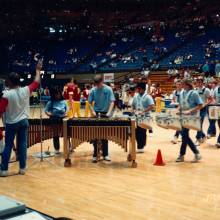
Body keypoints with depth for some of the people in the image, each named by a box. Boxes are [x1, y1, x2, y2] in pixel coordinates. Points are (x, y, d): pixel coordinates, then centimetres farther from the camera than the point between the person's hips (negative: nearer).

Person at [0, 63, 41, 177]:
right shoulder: (26, 90, -7)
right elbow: (36, 82, 9)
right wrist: (38, 70, 20)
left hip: (11, 123, -3)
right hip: (24, 121, 3)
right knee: (23, 145, 9)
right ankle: (22, 168, 13)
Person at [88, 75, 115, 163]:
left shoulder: (108, 89, -6)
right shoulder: (93, 90, -3)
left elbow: (112, 102, -9)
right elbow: (90, 102, 4)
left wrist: (109, 112, -22)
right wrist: (93, 111, -12)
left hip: (105, 114, -1)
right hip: (96, 114, 1)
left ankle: (105, 154, 17)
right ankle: (95, 155, 12)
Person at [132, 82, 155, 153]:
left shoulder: (147, 97, -8)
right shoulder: (136, 97, 10)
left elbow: (152, 106, -18)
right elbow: (133, 105, 21)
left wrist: (143, 111, -27)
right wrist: (134, 110, 0)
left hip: (145, 117, -5)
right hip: (137, 117, 6)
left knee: (143, 132, 0)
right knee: (137, 132, 7)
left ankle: (141, 147, 9)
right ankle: (139, 146, 19)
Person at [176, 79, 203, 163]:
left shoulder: (194, 93, -11)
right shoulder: (182, 93, 9)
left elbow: (200, 105, -14)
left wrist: (190, 111, -22)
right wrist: (178, 110, 1)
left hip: (191, 117, -7)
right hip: (183, 116, 7)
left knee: (184, 134, -10)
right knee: (185, 135, 7)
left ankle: (181, 155, 2)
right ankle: (196, 153, 16)